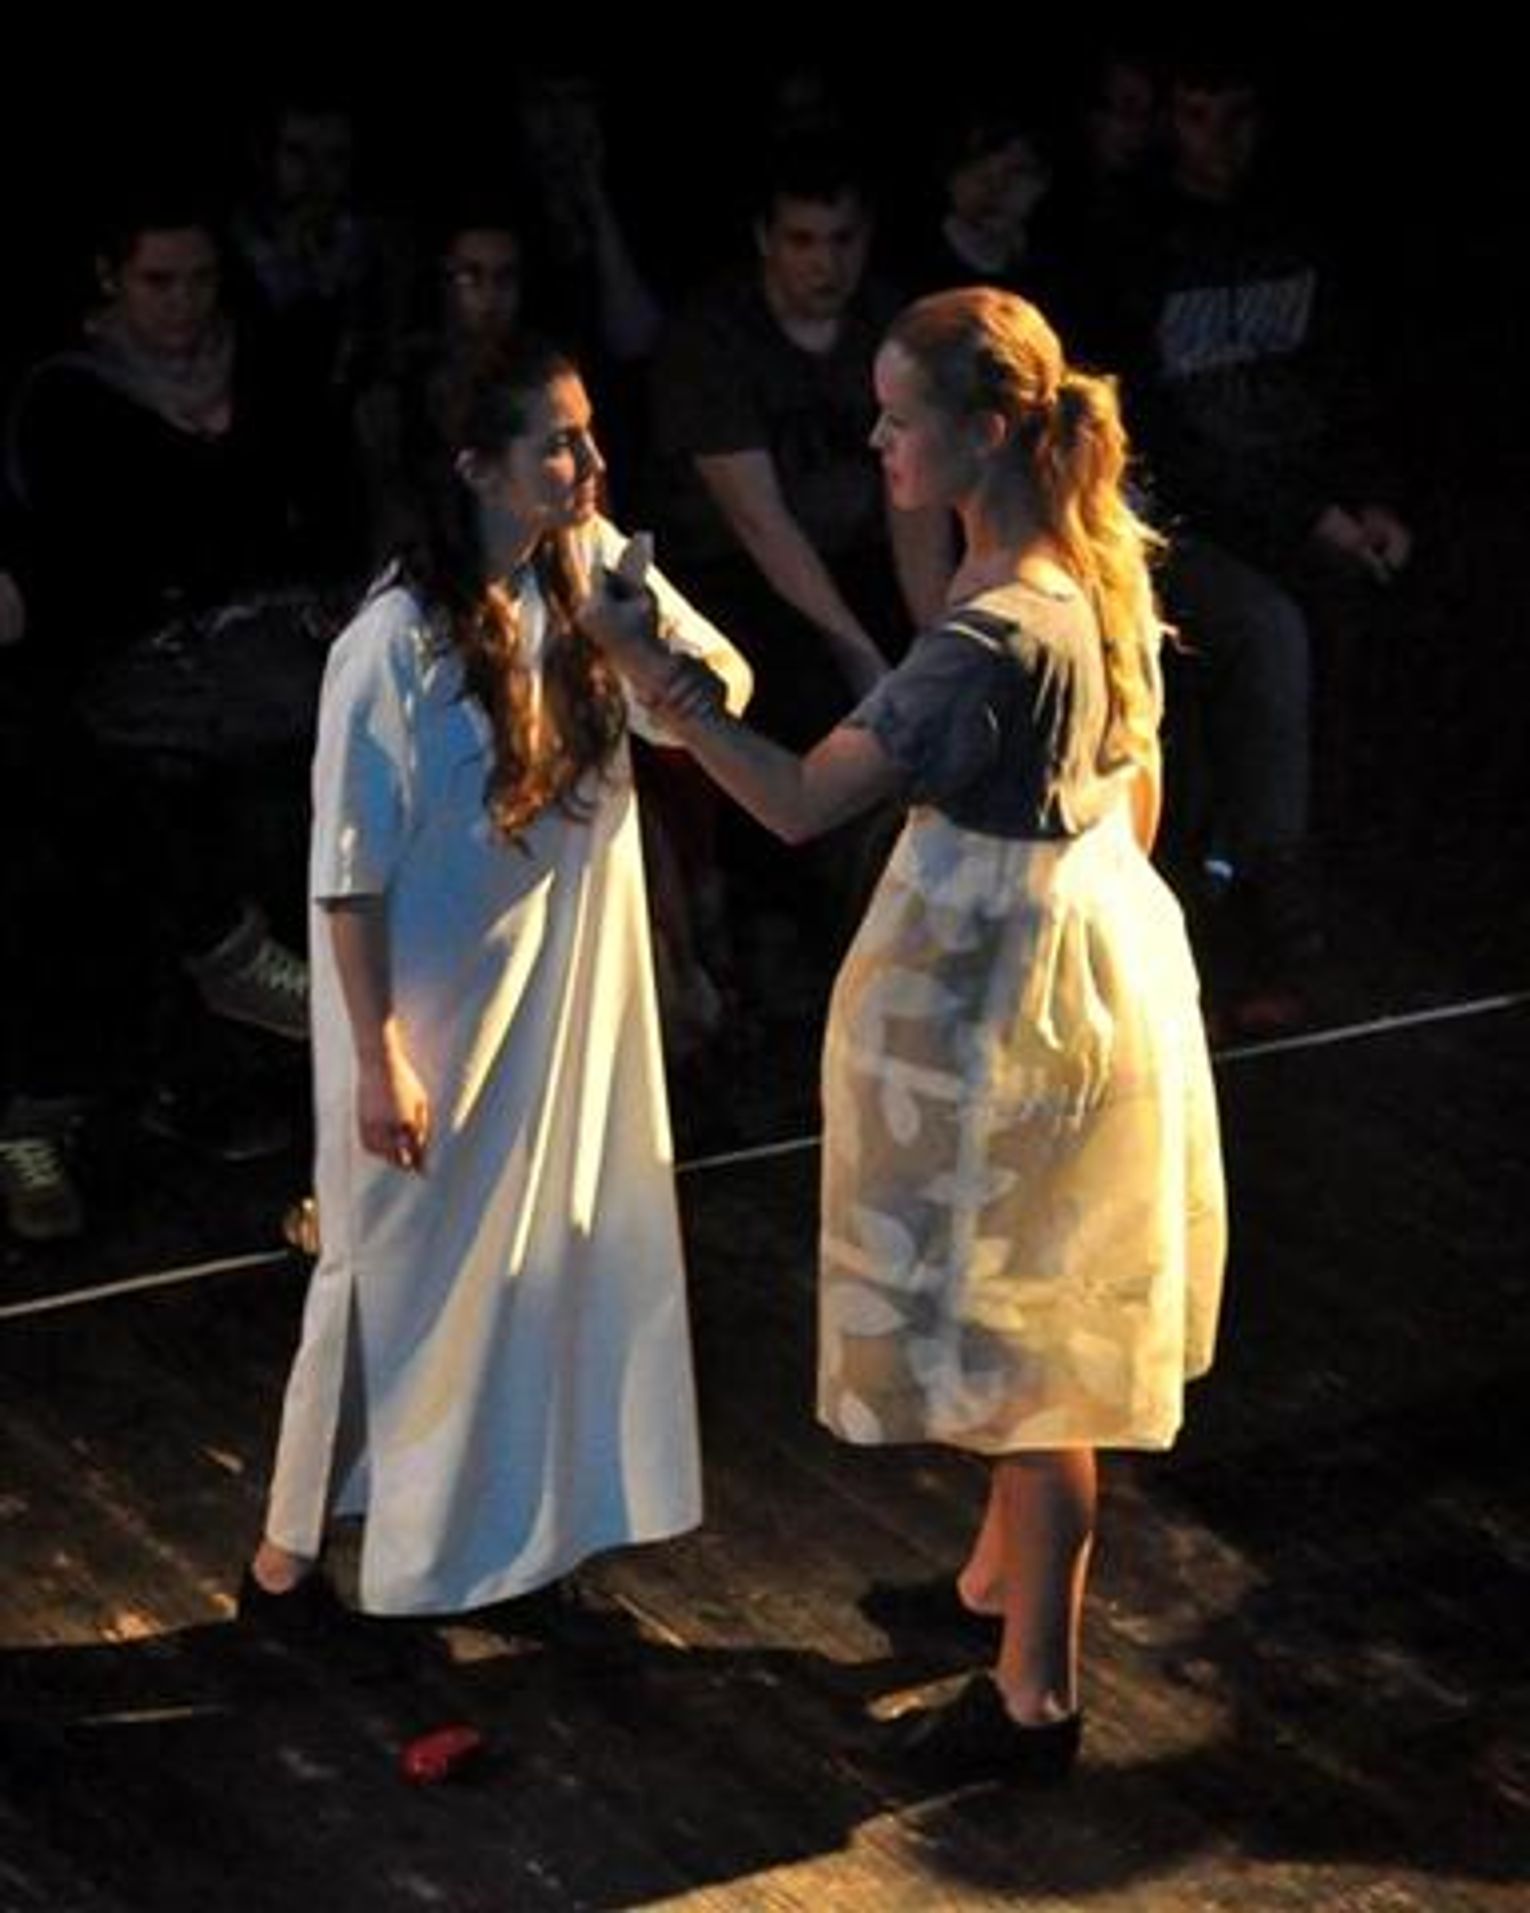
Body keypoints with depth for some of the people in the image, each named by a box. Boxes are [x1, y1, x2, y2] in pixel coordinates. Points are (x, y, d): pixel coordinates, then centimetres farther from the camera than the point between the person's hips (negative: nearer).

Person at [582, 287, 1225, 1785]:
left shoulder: (993, 636, -29)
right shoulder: (1103, 562, 0)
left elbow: (799, 801, -27)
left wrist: (641, 662, -25)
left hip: (1006, 991, -9)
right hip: (1094, 941, 9)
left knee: (1024, 1336, 2)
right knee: (1035, 1321, 24)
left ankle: (1035, 1699, 13)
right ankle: (1007, 1573, 43)